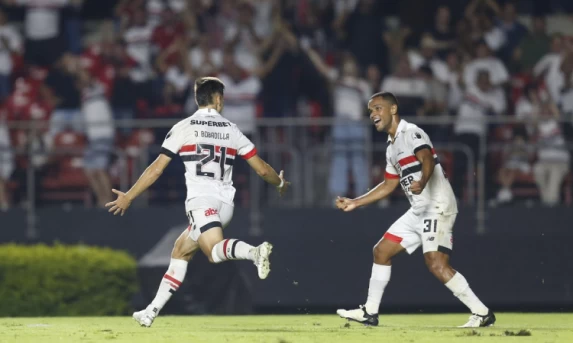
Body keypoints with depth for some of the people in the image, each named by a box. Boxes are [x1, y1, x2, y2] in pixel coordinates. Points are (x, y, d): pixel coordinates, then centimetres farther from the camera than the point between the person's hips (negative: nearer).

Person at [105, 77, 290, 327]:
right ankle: (152, 311, 17)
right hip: (225, 204, 5)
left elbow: (156, 169, 4)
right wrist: (280, 184, 35)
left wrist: (128, 197, 13)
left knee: (215, 251, -25)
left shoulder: (183, 128, 4)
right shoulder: (231, 130, 13)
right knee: (180, 252, 18)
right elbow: (262, 169, 14)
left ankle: (254, 252, -57)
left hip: (201, 201, -5)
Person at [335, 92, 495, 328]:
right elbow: (389, 185, 29)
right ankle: (370, 312, 23)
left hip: (437, 207, -10)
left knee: (436, 264, -20)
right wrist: (355, 203, 30)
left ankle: (482, 313, -17)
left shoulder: (411, 133, -10)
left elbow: (427, 160, -28)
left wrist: (422, 182, -48)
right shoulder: (392, 147, 19)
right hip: (418, 211, 10)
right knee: (381, 251, 13)